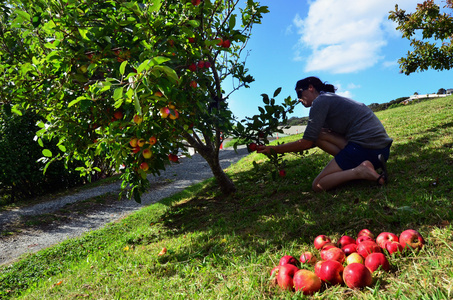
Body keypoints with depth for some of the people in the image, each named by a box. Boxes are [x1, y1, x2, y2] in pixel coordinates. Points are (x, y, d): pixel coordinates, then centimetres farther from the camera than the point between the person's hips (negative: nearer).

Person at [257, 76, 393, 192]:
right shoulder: (333, 99, 24)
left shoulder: (321, 100, -4)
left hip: (365, 148, -9)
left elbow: (306, 143, -9)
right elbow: (312, 142, 24)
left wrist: (274, 149, 2)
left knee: (318, 186, -1)